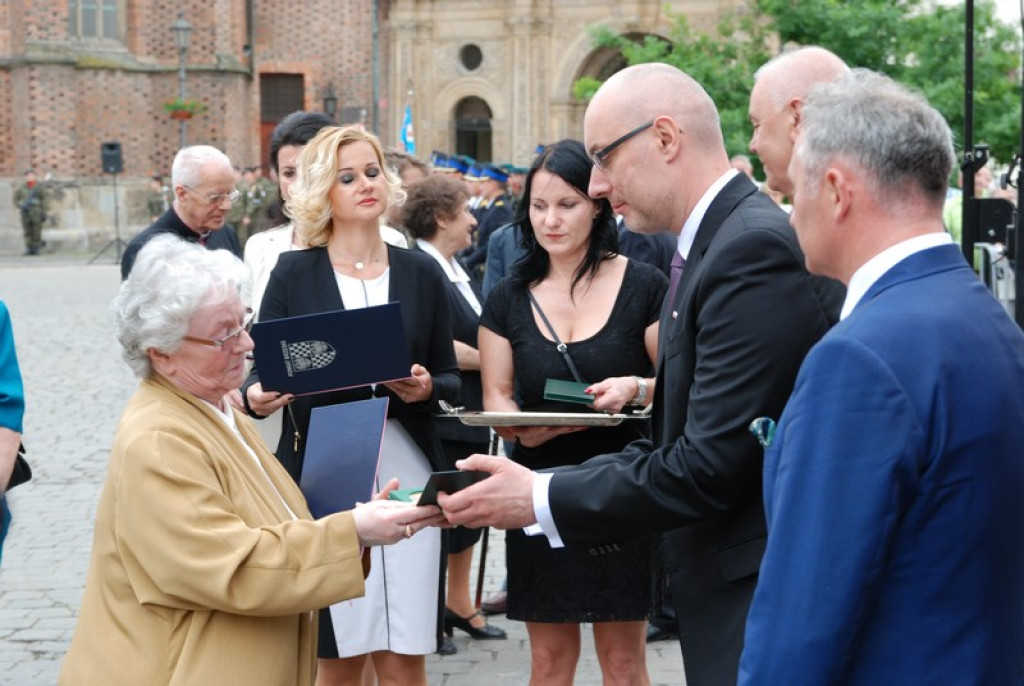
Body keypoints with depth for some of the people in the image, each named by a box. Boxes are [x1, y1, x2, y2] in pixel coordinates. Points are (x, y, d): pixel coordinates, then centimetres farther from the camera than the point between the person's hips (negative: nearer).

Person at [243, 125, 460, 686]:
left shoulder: (421, 272, 7)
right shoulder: (293, 274, 2)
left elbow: (451, 380, 11)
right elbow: (260, 370, 4)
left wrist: (426, 388, -11)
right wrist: (256, 396, -18)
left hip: (406, 477, 1)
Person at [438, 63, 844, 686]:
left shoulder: (755, 248, -19)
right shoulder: (713, 242, 12)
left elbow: (710, 466, -23)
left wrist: (542, 499, -15)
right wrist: (545, 486, 1)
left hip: (759, 605, -9)